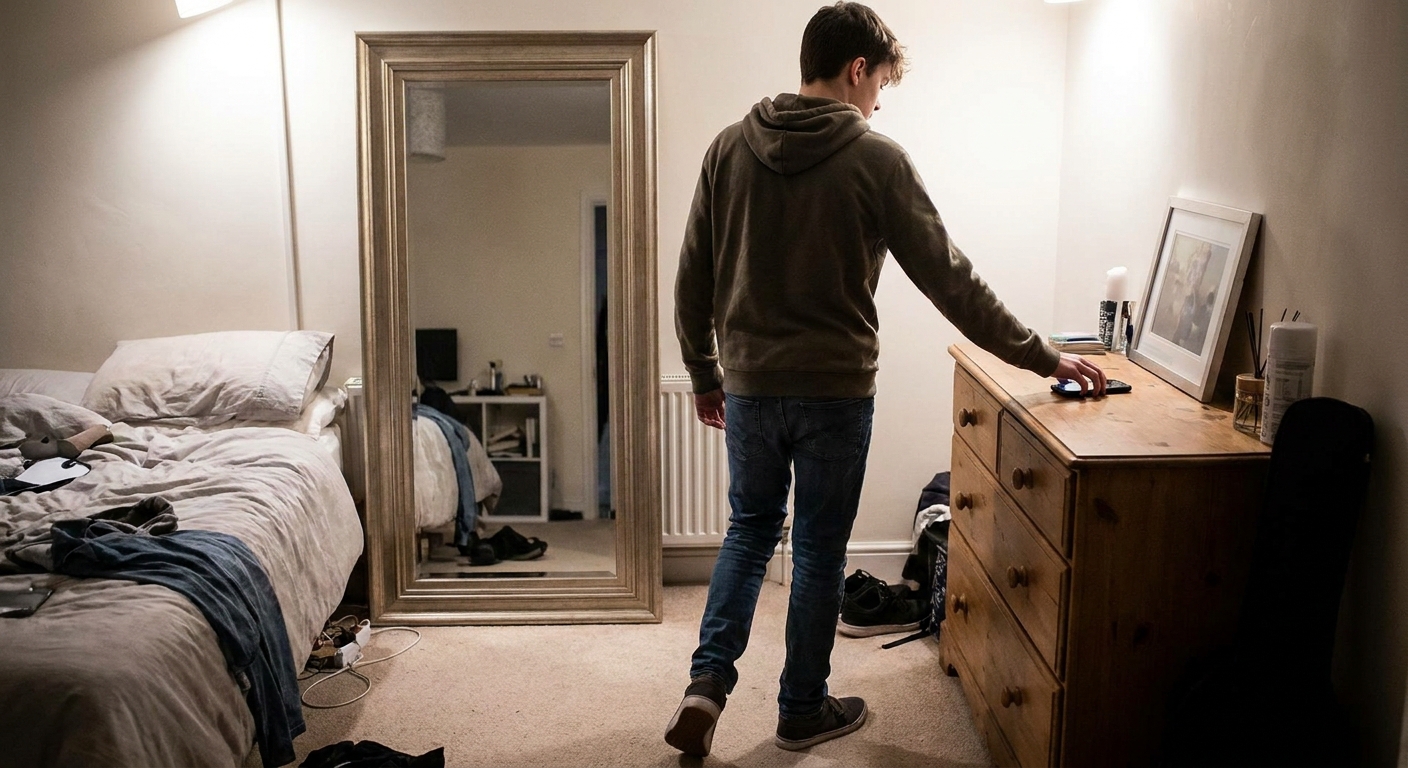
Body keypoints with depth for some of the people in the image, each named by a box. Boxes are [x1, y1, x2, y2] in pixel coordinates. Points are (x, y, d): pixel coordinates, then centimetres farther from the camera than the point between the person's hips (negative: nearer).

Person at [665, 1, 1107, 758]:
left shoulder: (729, 149, 1)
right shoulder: (876, 159, -10)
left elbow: (692, 282, 4)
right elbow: (948, 279, -9)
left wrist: (703, 376, 16)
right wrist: (1043, 357, -1)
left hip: (749, 387, 4)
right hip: (835, 391, -3)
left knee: (750, 528, 21)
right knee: (819, 549, 11)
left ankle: (707, 681, 9)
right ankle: (803, 709, 23)